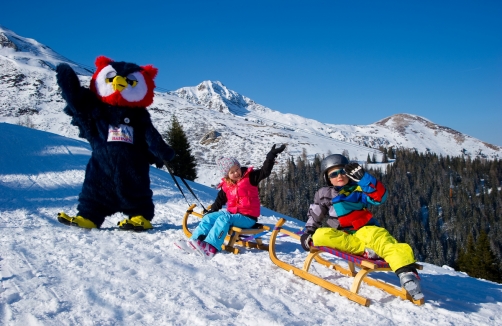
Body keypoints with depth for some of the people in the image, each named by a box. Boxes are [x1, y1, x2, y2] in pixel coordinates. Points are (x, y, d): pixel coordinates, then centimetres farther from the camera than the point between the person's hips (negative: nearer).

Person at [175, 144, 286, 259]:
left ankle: (211, 247, -43)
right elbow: (220, 200, 23)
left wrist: (271, 156, -28)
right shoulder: (226, 185, 8)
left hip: (248, 217, -7)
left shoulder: (250, 177, -6)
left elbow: (265, 172, -18)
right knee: (209, 217, -6)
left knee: (224, 219, -30)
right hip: (232, 213, 7)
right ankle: (194, 242, -18)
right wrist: (212, 210, 22)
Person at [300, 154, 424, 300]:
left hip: (365, 231, -1)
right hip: (341, 237, 2)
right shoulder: (324, 194, 16)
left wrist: (363, 177, -14)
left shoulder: (358, 189, 11)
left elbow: (379, 196, -6)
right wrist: (307, 233, 6)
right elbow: (314, 217, 22)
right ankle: (366, 251, -33)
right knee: (320, 236, -29)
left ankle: (407, 273, -55)